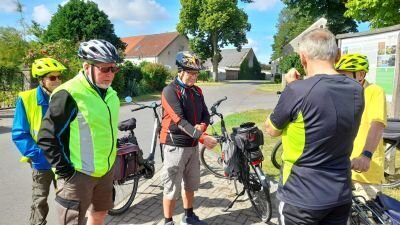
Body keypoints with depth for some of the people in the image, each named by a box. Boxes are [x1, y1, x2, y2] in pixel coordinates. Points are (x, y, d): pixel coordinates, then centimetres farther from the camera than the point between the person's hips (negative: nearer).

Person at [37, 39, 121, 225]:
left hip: (105, 171, 7)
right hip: (78, 175, -7)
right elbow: (47, 137, -17)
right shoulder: (69, 94, -20)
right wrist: (65, 171, -16)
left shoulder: (111, 93, 5)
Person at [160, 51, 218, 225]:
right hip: (175, 145, -7)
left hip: (193, 145, 7)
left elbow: (205, 114, 8)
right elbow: (180, 120, -24)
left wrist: (202, 126, -15)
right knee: (172, 188, 5)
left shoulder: (197, 91, 8)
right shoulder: (170, 91, -14)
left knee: (191, 185, 19)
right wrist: (202, 137, -32)